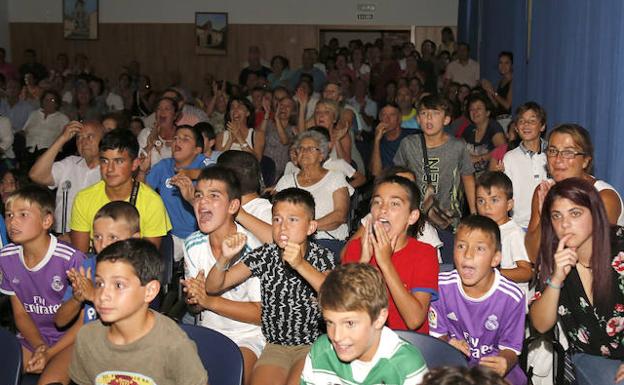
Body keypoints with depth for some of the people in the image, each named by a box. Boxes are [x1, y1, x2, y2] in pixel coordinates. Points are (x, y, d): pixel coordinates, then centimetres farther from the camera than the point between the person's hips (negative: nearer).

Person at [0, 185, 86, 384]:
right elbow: (20, 313, 7)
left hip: (68, 339, -5)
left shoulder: (70, 259, -19)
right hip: (31, 338, 5)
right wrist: (39, 346, -10)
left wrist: (49, 353, -16)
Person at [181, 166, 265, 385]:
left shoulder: (251, 249, -20)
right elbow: (195, 307, 9)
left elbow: (263, 312, -17)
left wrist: (211, 301, -23)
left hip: (247, 336, -5)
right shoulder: (192, 244, 1)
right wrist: (193, 300, -17)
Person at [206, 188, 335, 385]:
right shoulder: (264, 256, -2)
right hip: (275, 345, 2)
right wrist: (225, 257, -22)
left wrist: (301, 265, -38)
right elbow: (212, 287, -1)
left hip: (314, 345, -2)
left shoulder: (322, 257, -7)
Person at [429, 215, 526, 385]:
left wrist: (504, 363, -27)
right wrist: (447, 346, -20)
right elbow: (438, 334, 3)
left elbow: (510, 347, -5)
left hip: (495, 366, -1)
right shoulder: (441, 285, -10)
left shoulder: (512, 296, -15)